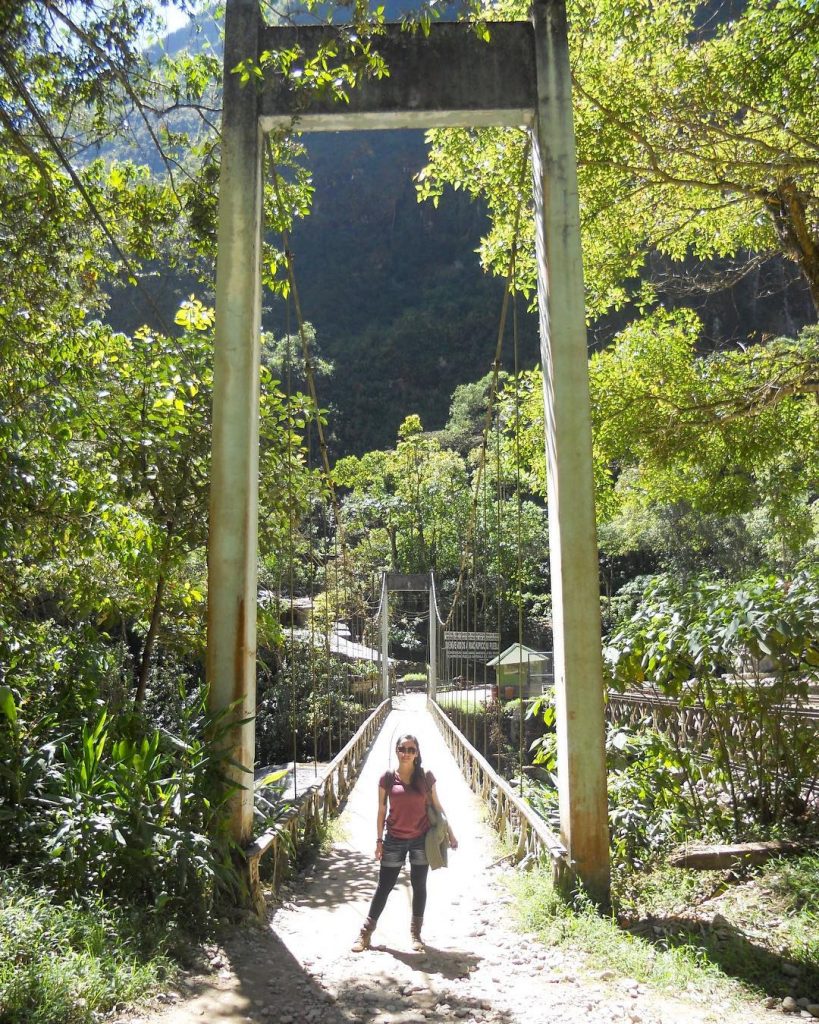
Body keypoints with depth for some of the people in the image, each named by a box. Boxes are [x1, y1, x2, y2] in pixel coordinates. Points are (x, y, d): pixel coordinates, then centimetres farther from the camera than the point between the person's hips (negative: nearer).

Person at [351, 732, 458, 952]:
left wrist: (450, 833, 6)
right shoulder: (387, 778, -5)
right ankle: (366, 932, 20)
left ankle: (416, 933, 25)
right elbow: (382, 810, 1)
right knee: (384, 887, 6)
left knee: (419, 886, 10)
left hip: (421, 839, 1)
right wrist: (379, 839, 0)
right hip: (395, 840, -1)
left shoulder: (426, 777, -3)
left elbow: (437, 806, 4)